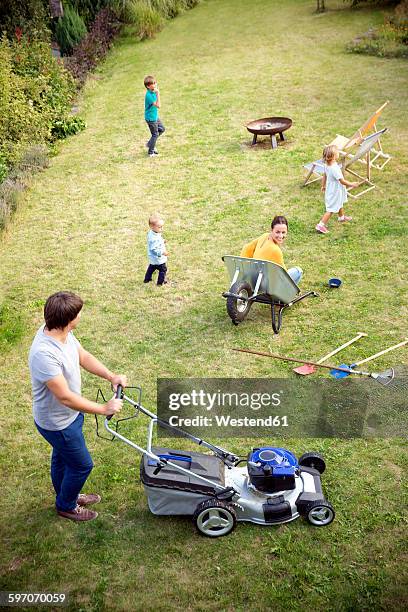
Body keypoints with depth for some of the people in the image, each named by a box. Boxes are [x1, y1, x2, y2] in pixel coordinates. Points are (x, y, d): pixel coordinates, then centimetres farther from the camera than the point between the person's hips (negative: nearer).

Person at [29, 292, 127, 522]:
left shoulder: (62, 332, -12)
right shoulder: (44, 354, -40)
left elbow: (84, 357, 3)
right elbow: (65, 397, -35)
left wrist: (111, 376, -8)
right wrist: (103, 409, -26)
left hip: (68, 414, 8)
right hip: (57, 423, -8)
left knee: (62, 459, 29)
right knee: (82, 465, 13)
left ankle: (67, 496, 53)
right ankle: (67, 506, 39)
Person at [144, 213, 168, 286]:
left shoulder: (150, 232, -5)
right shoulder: (154, 238, -36)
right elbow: (154, 249, -34)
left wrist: (162, 242, 4)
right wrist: (162, 252, -34)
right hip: (158, 259, -10)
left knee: (151, 267, 29)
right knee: (163, 269, 10)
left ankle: (147, 279, 44)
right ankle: (160, 282, 23)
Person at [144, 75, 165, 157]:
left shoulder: (153, 92, 1)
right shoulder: (149, 95, -28)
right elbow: (158, 105, -33)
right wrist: (158, 94, -36)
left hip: (155, 116, 10)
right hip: (151, 118, -10)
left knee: (162, 129, 22)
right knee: (155, 134, 3)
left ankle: (150, 143, 31)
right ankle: (151, 152, 19)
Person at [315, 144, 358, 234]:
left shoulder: (327, 165, -8)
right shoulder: (335, 168, -35)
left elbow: (324, 175, 8)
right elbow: (342, 181, -28)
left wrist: (323, 185, 22)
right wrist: (352, 184, -14)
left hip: (331, 189, 10)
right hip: (334, 192, -10)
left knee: (340, 203, 31)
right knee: (331, 209, 0)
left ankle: (342, 217, 54)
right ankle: (321, 225, 2)